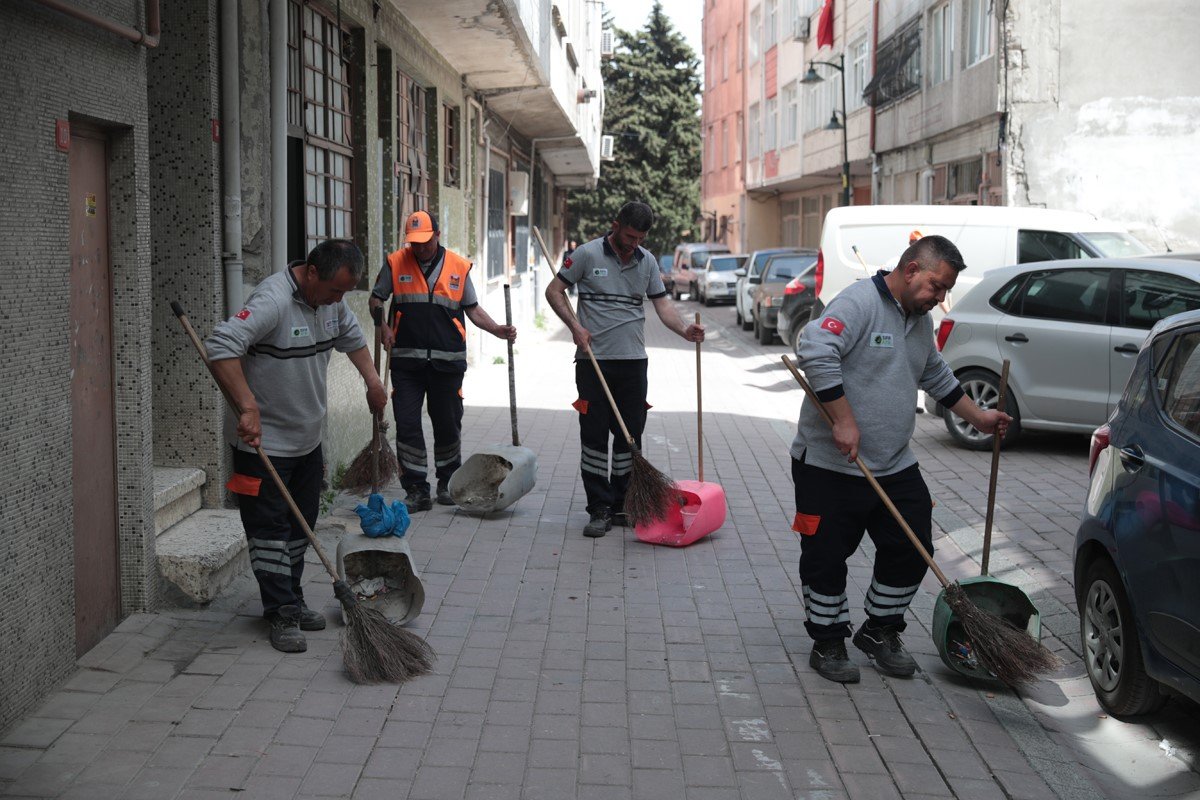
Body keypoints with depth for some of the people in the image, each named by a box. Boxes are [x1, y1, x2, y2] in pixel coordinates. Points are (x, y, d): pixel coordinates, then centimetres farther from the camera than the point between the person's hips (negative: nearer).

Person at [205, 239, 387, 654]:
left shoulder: (331, 299, 3)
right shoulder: (273, 301, -25)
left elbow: (350, 335, 25)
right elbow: (222, 345, -36)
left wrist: (372, 379, 17)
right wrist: (249, 406, -40)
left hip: (308, 439, 8)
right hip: (264, 441, -8)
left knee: (301, 525, 15)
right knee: (270, 530, -3)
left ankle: (292, 601, 27)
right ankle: (282, 614, 4)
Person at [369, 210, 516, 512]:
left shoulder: (458, 266, 5)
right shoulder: (396, 263, 3)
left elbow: (472, 309, 11)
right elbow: (376, 298, 12)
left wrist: (498, 330, -3)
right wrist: (383, 327, -6)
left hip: (447, 361, 1)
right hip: (406, 360, 0)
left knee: (448, 425, 8)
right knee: (407, 425, -4)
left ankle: (447, 484, 26)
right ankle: (417, 490, 5)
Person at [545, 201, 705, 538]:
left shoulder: (647, 261, 10)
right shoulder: (588, 254, -2)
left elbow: (661, 303, 9)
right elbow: (554, 291, 2)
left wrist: (684, 330, -10)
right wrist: (575, 326, -10)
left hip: (633, 361, 4)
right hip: (593, 359, -3)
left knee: (630, 436, 7)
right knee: (594, 435, -3)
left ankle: (623, 505, 18)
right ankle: (599, 510, 3)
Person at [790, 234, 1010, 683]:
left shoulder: (921, 322, 13)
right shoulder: (859, 302, -16)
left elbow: (937, 377, 30)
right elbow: (816, 351, -29)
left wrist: (979, 418, 31)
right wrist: (843, 421, -28)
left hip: (895, 465, 8)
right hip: (830, 465, -8)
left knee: (911, 552, 8)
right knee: (826, 558, 3)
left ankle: (881, 632, 26)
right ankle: (828, 643, 20)